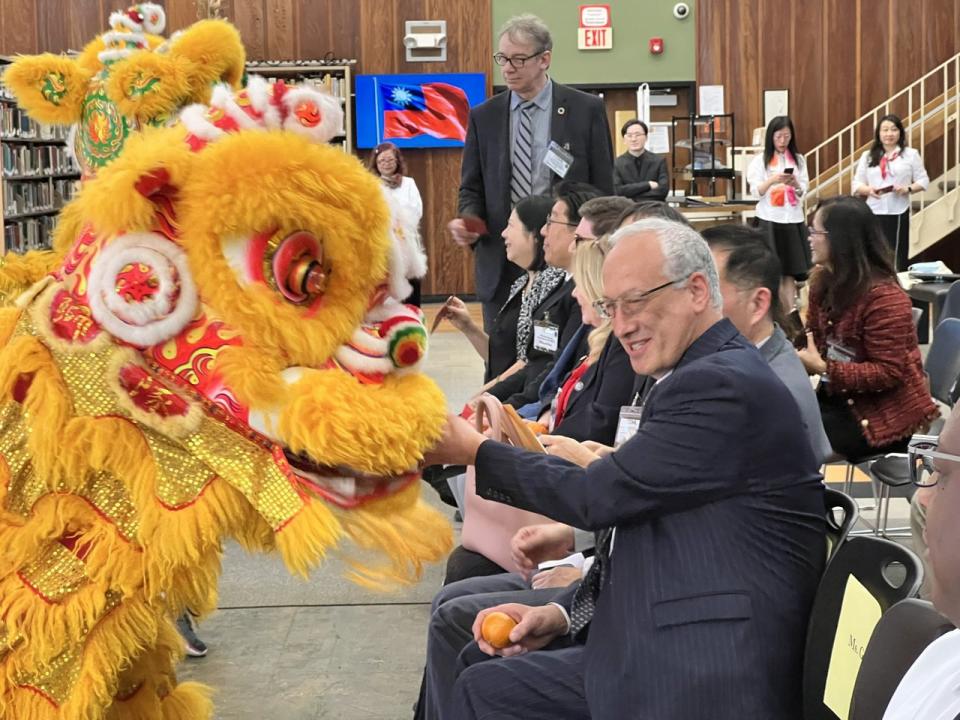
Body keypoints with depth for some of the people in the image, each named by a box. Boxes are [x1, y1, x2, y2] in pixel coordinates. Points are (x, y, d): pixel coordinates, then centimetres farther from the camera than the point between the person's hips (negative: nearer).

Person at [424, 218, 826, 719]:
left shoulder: (723, 386, -17)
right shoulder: (699, 377, 13)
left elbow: (600, 495, -15)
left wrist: (474, 450, -4)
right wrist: (561, 616, 4)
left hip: (703, 679, -9)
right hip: (653, 645, 9)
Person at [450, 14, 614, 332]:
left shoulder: (586, 110, 1)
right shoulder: (483, 117, 8)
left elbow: (603, 188, 2)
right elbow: (472, 188, 12)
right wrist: (467, 221, -10)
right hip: (501, 261, 2)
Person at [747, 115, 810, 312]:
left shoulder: (798, 159, 9)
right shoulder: (760, 160, 1)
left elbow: (803, 192, 5)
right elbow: (756, 191, -7)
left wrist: (795, 184, -17)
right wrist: (773, 180, -24)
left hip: (793, 219, 2)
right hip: (770, 220, -2)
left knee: (790, 271, 1)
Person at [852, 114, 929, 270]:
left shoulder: (911, 154, 7)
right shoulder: (868, 156, 13)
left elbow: (923, 181, 6)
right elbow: (857, 184, 10)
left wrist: (907, 189, -14)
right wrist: (869, 190, -12)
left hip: (898, 213, -2)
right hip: (873, 213, 2)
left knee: (896, 258, -2)